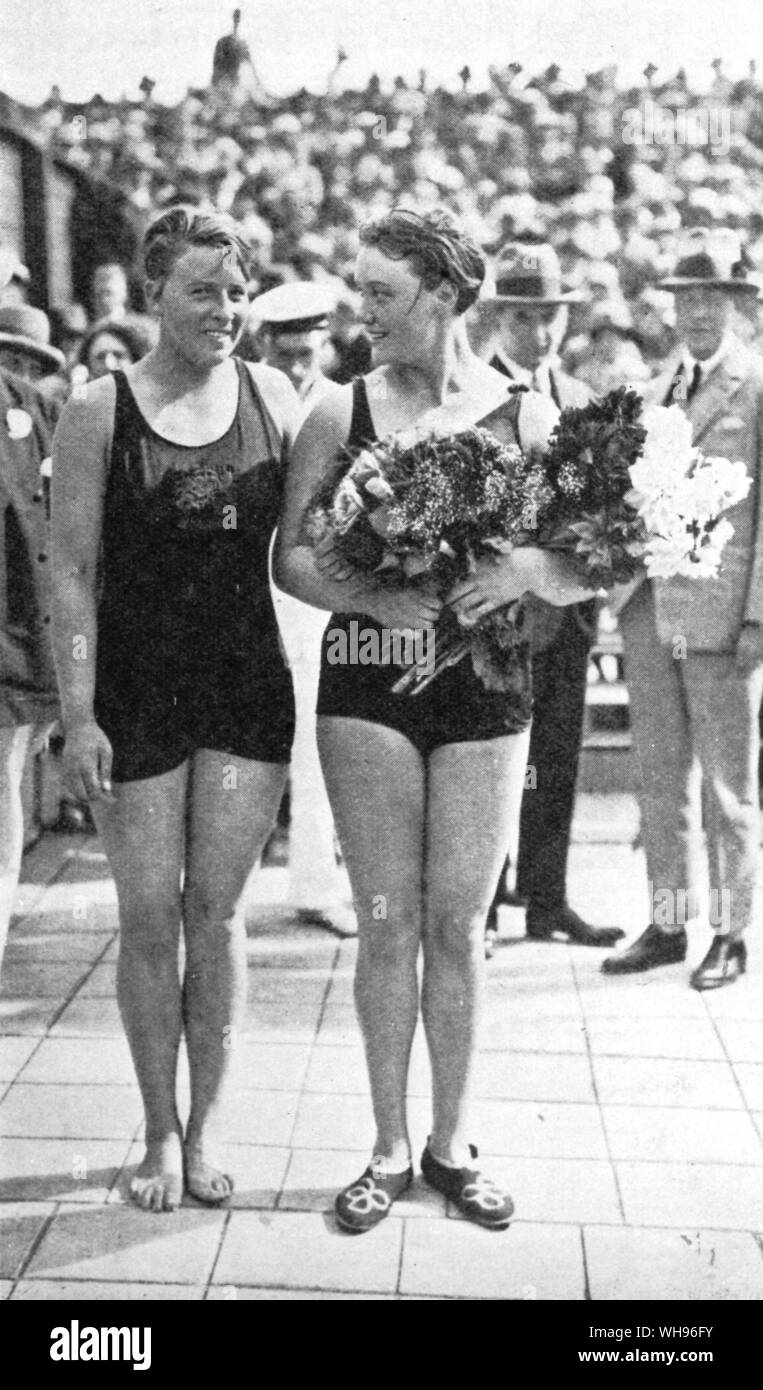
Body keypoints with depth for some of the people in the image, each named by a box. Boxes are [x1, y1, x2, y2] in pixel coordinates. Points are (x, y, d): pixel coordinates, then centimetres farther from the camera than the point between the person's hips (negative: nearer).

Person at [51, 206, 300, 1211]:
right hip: (136, 691, -2)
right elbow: (72, 573, -6)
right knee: (150, 917, 5)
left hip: (248, 684, 2)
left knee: (216, 910, 7)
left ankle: (208, 1129, 22)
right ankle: (160, 1135, 23)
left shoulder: (271, 395, 4)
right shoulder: (98, 414, -5)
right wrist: (77, 716, -11)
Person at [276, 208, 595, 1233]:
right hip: (368, 686, 0)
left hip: (485, 692, 0)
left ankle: (452, 1145, 24)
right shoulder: (341, 413, 2)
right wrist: (370, 596, -19)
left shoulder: (524, 415, 0)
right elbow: (290, 558, -1)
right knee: (387, 923, 5)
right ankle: (390, 1149, 21)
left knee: (459, 927, 6)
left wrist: (528, 567, -20)